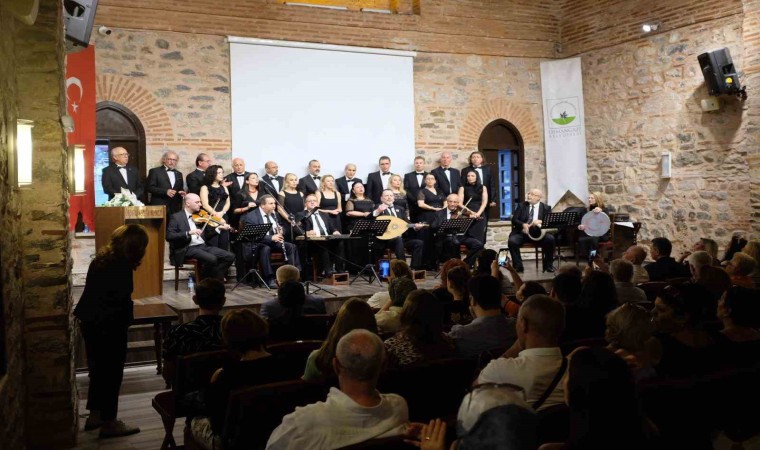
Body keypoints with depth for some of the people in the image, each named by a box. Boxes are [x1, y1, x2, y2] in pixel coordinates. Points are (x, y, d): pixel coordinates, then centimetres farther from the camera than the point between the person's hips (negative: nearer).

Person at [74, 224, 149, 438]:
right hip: (108, 326, -9)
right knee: (111, 372, 3)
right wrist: (125, 322, -5)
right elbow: (122, 300, -18)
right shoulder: (122, 266, -20)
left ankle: (95, 415, 30)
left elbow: (95, 292, 12)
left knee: (98, 369, 19)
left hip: (89, 321, 9)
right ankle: (109, 423, 11)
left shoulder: (102, 258, 6)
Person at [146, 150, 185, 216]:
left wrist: (182, 193, 0)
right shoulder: (155, 171, 4)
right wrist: (165, 191, -17)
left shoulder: (179, 174, 20)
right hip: (159, 208, -4)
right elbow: (150, 187, -5)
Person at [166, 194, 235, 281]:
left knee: (230, 256, -11)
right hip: (188, 249, -6)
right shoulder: (176, 217, 1)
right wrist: (188, 233, -24)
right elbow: (169, 236, -12)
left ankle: (214, 277, 0)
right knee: (212, 259, -32)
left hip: (203, 246, 6)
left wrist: (218, 228, 0)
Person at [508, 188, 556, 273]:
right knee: (512, 241, -29)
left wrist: (540, 222, -22)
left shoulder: (546, 208, 9)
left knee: (550, 239, -29)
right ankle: (518, 266, -14)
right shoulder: (522, 206, 11)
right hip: (523, 232, 1)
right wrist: (523, 225, -18)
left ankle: (548, 265, -10)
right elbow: (514, 220, 2)